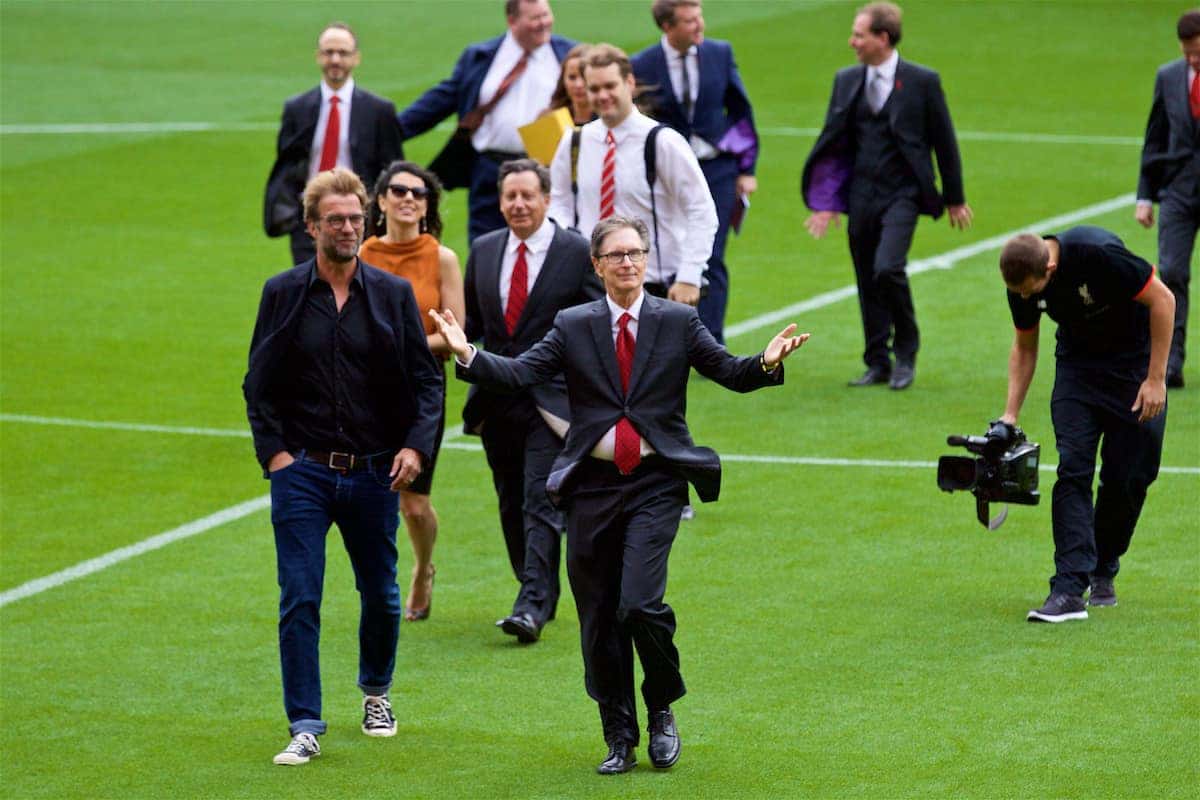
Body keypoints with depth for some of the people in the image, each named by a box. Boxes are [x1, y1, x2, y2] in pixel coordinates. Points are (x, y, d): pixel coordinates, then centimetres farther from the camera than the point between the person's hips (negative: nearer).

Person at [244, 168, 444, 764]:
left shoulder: (393, 294, 2)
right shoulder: (284, 294, 2)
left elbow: (426, 380, 4)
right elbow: (258, 384, 6)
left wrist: (416, 446, -10)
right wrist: (272, 451, -5)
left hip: (373, 471, 1)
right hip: (302, 471, -1)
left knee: (380, 595, 13)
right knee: (299, 601, -7)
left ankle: (376, 693, 38)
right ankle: (305, 727, -4)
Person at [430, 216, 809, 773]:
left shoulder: (678, 322, 3)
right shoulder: (574, 327, 4)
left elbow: (731, 373, 0)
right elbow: (519, 374, -4)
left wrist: (767, 363, -20)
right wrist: (468, 355, -19)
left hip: (655, 484, -2)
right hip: (593, 486, 2)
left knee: (640, 605, -17)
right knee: (598, 620, 5)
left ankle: (662, 711, 9)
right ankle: (619, 741, 17)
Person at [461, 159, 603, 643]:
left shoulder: (577, 253, -4)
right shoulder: (484, 250, 10)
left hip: (550, 399, -6)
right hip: (496, 398, 6)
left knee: (540, 503, -13)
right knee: (511, 503, 13)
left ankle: (532, 608, -17)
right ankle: (539, 593, 27)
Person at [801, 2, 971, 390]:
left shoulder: (922, 81, -4)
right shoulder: (846, 80, 8)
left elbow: (943, 141, 2)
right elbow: (832, 142, 11)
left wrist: (954, 198, 5)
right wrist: (826, 201, 7)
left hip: (903, 193, -5)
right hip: (861, 194, 5)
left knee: (887, 269, -20)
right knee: (867, 280, 6)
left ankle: (905, 353, -1)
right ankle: (878, 364, 18)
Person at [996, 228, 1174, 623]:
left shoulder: (1098, 254, -32)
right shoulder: (1021, 282, -14)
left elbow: (1162, 300, -21)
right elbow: (1025, 347, 5)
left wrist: (1155, 379, -20)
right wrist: (1010, 413, -2)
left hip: (1135, 360, -4)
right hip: (1077, 364, 4)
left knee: (1128, 476, -2)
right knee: (1072, 469, -12)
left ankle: (1102, 571, 19)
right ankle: (1069, 588, -18)